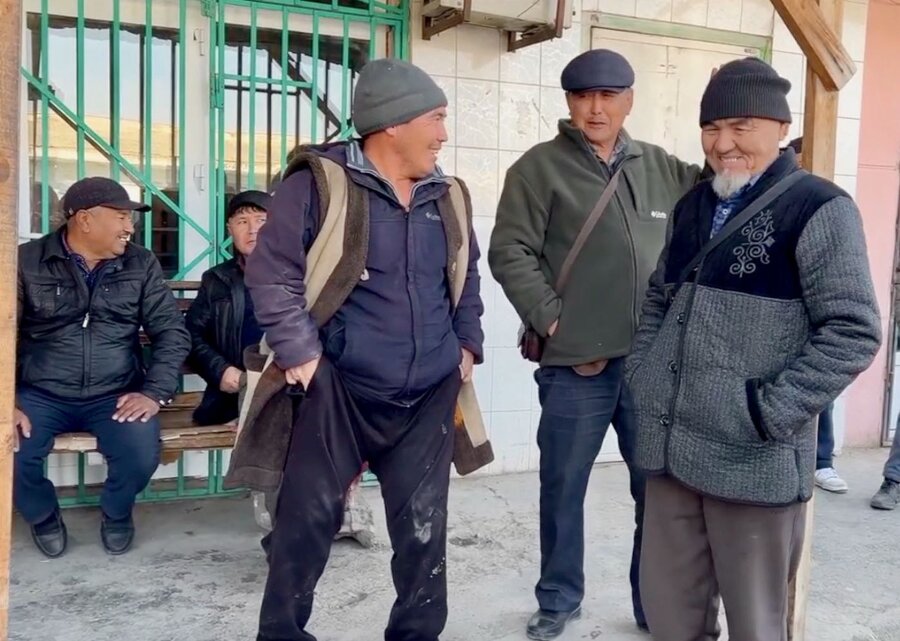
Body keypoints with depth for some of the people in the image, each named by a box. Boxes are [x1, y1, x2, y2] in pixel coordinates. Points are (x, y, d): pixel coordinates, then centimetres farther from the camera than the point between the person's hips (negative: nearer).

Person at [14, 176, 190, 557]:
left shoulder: (141, 265, 4)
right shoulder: (27, 262, -1)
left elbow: (172, 332, 2)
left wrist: (155, 392, -13)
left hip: (115, 395, 1)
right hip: (41, 395, 0)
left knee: (142, 453, -27)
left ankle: (116, 514, 12)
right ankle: (43, 515, 12)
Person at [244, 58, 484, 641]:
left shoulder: (447, 196, 10)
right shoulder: (320, 184, -9)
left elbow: (467, 276, 22)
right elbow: (272, 270, -10)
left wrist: (468, 344, 13)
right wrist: (300, 354, -14)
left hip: (429, 398, 5)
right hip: (340, 392, -4)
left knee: (424, 529, 9)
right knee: (309, 520, 5)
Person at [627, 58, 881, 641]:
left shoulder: (818, 208, -9)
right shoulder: (695, 205, 13)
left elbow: (854, 331, -15)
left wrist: (769, 412, -18)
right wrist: (642, 374, 8)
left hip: (753, 458, -6)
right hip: (670, 447, 6)